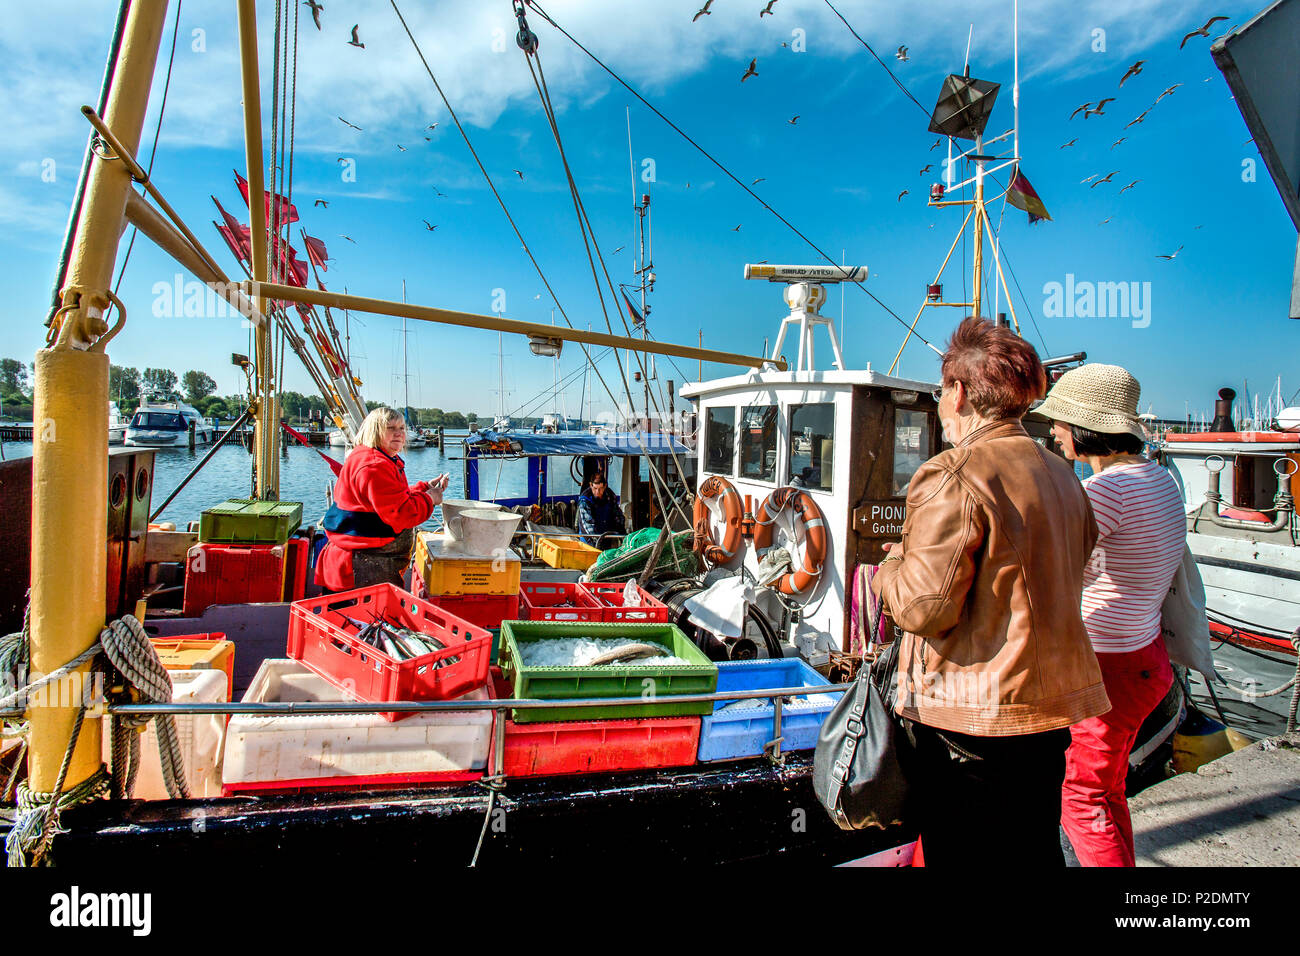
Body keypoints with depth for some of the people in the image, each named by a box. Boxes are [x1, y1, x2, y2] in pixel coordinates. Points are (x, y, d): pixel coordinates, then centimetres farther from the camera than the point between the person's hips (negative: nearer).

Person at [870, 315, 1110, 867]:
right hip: (1050, 703, 8)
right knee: (1035, 850, 22)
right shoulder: (1061, 476, 9)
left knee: (959, 853, 8)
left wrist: (889, 570, -2)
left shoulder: (953, 477, -18)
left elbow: (925, 606, -22)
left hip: (969, 715, -8)